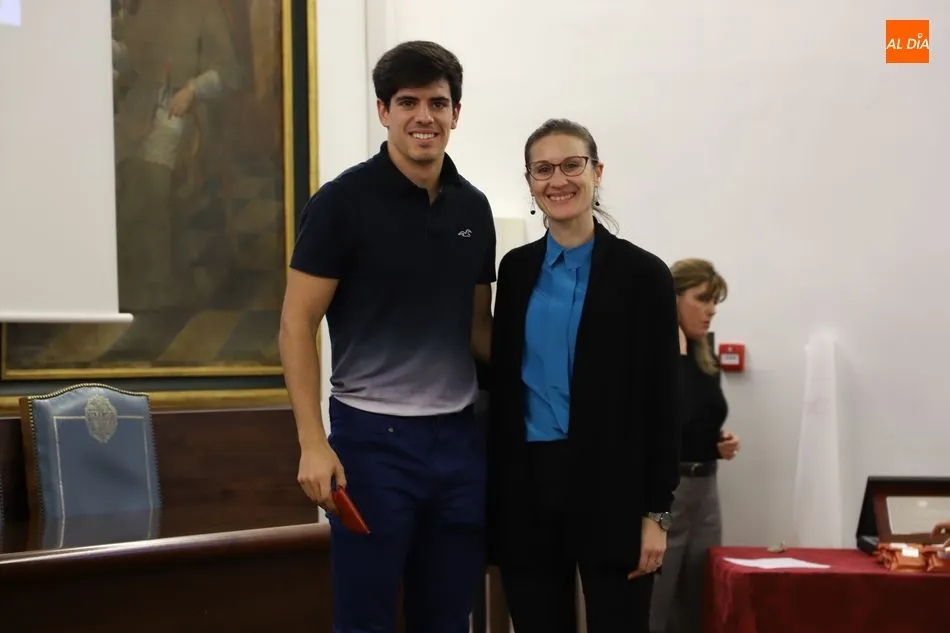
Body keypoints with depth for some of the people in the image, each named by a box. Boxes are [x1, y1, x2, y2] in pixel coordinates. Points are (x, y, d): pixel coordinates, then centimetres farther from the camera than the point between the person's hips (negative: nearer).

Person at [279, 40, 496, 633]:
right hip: (373, 438, -5)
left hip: (461, 438, 5)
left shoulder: (474, 208, 7)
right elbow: (297, 325, -8)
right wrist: (313, 443, -16)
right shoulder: (343, 201, -8)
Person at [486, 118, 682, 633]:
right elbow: (501, 384, 12)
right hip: (526, 489, 4)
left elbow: (661, 403, -4)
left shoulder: (643, 274, -2)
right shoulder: (516, 270, 9)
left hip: (611, 491, -3)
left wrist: (656, 512, -8)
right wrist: (490, 495, 7)